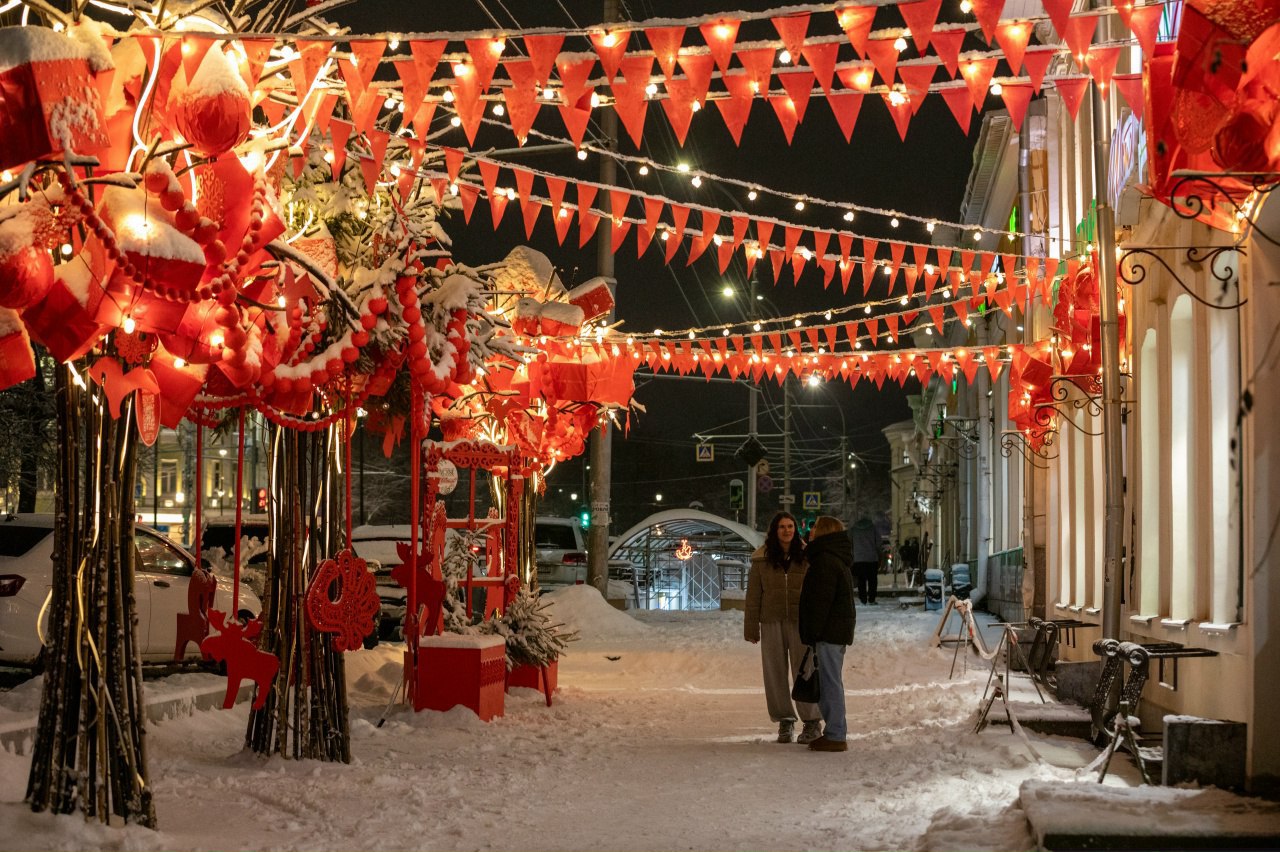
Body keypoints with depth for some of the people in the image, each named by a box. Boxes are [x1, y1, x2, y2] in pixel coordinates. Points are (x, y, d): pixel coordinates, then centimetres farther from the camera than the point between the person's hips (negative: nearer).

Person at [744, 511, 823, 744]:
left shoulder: (806, 556, 1)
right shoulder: (762, 558, 2)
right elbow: (753, 594, 4)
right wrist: (751, 627, 1)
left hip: (800, 621, -1)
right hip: (772, 622, 2)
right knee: (775, 672, 6)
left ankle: (813, 722, 5)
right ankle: (785, 721, 16)